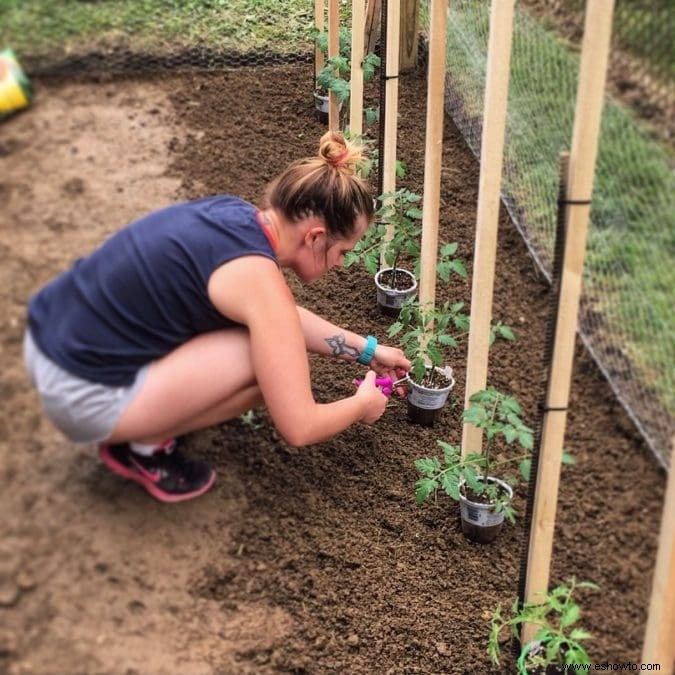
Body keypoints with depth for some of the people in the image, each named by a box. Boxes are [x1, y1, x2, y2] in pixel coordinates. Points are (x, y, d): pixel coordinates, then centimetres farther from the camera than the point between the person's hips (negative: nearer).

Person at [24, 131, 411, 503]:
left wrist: (367, 350, 25)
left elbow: (284, 317, 23)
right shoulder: (258, 277, -21)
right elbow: (299, 428, -17)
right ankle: (143, 445, 3)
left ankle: (132, 410, 18)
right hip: (83, 396, -9)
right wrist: (363, 404, 3)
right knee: (275, 361, -10)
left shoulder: (235, 216, 4)